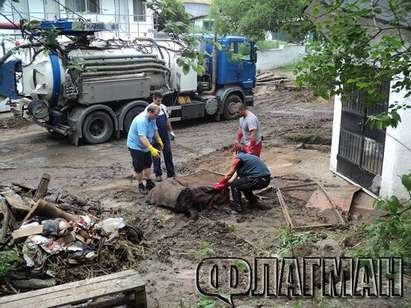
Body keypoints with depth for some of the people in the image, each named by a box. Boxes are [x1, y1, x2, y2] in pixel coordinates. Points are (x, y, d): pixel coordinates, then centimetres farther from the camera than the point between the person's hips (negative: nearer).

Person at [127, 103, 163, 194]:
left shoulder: (152, 118, -5)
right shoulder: (141, 120, -34)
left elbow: (155, 130, 13)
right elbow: (142, 137, -42)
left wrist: (159, 141, 18)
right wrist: (152, 149, -48)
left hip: (145, 146, 9)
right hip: (136, 146, -9)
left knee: (148, 164, 16)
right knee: (139, 167, -1)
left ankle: (149, 183, 30)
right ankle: (140, 185, 16)